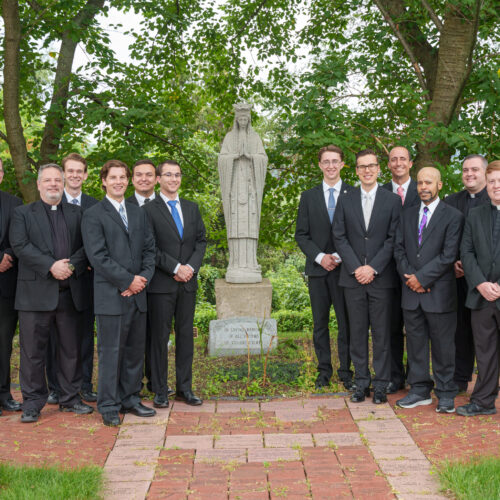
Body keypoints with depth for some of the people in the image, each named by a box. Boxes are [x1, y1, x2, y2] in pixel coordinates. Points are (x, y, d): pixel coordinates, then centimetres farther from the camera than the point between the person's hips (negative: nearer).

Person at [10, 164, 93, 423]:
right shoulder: (22, 213, 7)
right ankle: (32, 402, 10)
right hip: (36, 292, -2)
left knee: (71, 348, 9)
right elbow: (20, 246, -7)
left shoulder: (77, 213, 15)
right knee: (33, 350, 0)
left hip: (70, 292, 3)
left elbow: (87, 246, 5)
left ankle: (70, 398, 20)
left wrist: (71, 266, -13)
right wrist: (51, 266, -17)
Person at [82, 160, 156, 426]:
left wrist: (143, 278, -3)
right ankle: (108, 407, 7)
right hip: (111, 296, -6)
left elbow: (149, 249, 14)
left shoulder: (138, 213, 17)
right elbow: (98, 256, -11)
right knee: (110, 352, -2)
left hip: (137, 294, 6)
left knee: (135, 350, 11)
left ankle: (130, 399, 22)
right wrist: (128, 280, -13)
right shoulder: (93, 215, -3)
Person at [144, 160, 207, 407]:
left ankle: (184, 388, 16)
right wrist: (175, 268, -14)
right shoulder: (149, 210, -3)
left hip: (187, 283, 5)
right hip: (161, 284, -5)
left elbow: (201, 240, 11)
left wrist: (191, 267, -5)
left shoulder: (192, 208, 14)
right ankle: (160, 391, 8)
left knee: (186, 334, 8)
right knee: (160, 336, 0)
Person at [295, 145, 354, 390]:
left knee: (346, 322, 0)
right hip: (317, 269, 2)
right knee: (320, 322, 7)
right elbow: (301, 235, 6)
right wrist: (320, 257, -8)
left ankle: (345, 371, 9)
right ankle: (324, 370, 16)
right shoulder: (308, 197, 10)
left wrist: (340, 256, -11)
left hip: (344, 267, -2)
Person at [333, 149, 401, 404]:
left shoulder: (392, 200, 3)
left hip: (381, 277, -2)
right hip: (353, 277, 2)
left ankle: (381, 384, 10)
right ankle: (361, 381, 14)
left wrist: (373, 268, -11)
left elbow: (394, 239, -2)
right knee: (357, 332, 6)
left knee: (382, 332, 2)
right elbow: (339, 237, 4)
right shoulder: (345, 201, 9)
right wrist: (356, 268, -7)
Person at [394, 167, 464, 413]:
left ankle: (446, 394, 14)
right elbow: (399, 249, 10)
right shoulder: (407, 215, 14)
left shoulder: (453, 216, -2)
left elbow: (448, 255, -10)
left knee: (443, 344, 2)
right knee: (415, 343, 10)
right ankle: (420, 390, 21)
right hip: (412, 292, 5)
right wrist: (409, 277, -6)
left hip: (439, 293, -4)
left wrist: (422, 277, -13)